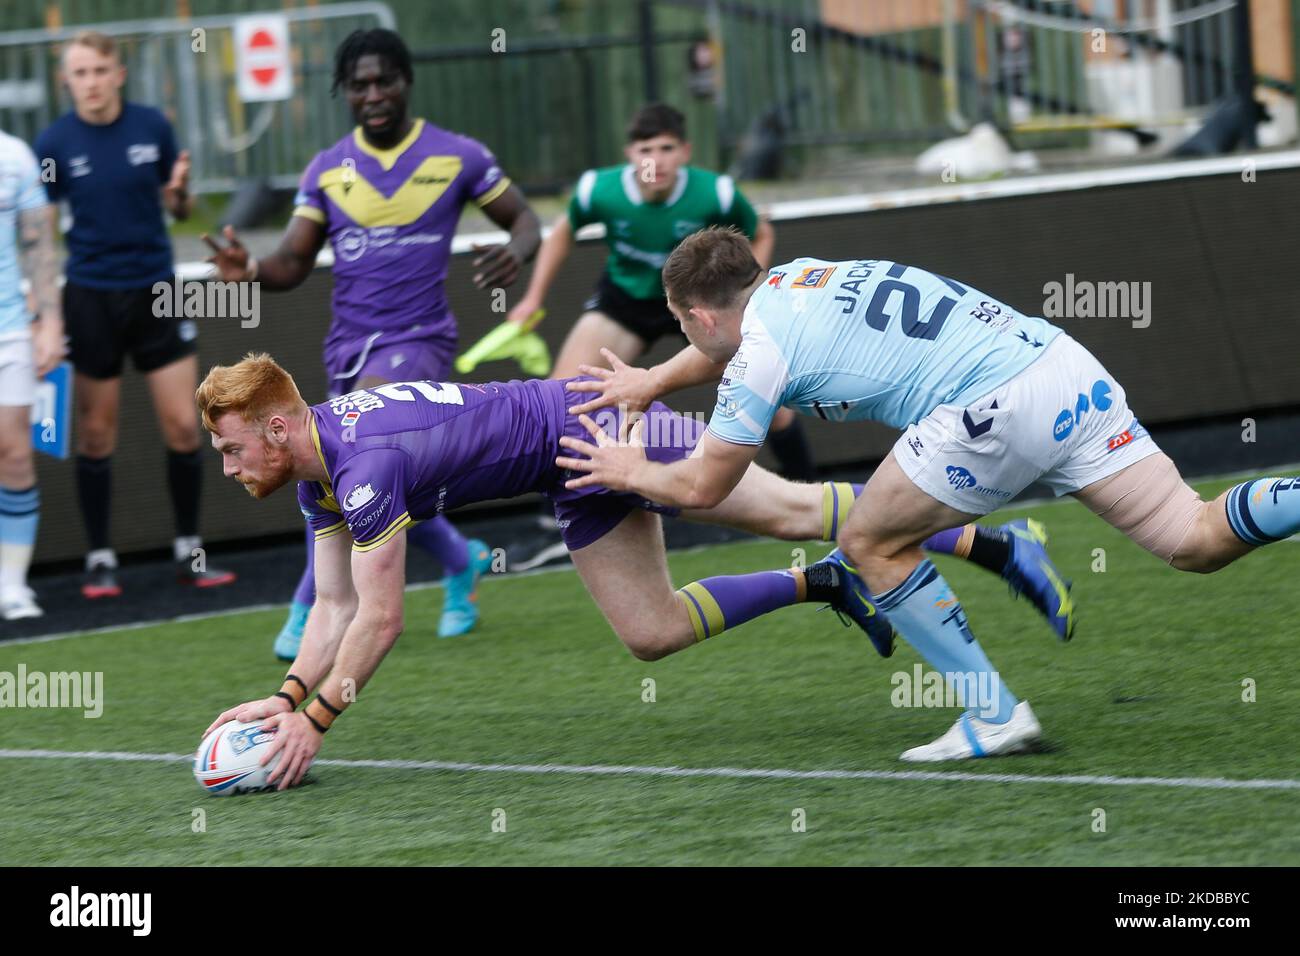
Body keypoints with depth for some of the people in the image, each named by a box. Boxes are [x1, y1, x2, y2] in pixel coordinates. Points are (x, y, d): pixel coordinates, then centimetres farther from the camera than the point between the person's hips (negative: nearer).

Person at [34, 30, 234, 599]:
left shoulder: (152, 127, -1)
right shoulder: (55, 143, -5)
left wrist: (180, 194, -13)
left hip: (155, 290, 2)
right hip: (91, 296, -2)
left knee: (182, 426, -1)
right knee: (96, 434, 3)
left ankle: (189, 552, 12)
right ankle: (100, 559, 12)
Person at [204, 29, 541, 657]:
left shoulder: (457, 156, -1)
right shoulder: (327, 170, 6)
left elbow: (524, 220, 8)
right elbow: (294, 262, 6)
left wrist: (516, 254, -16)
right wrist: (252, 270, -17)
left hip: (418, 340, -5)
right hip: (349, 346, 5)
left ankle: (309, 611, -18)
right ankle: (462, 563, 40)